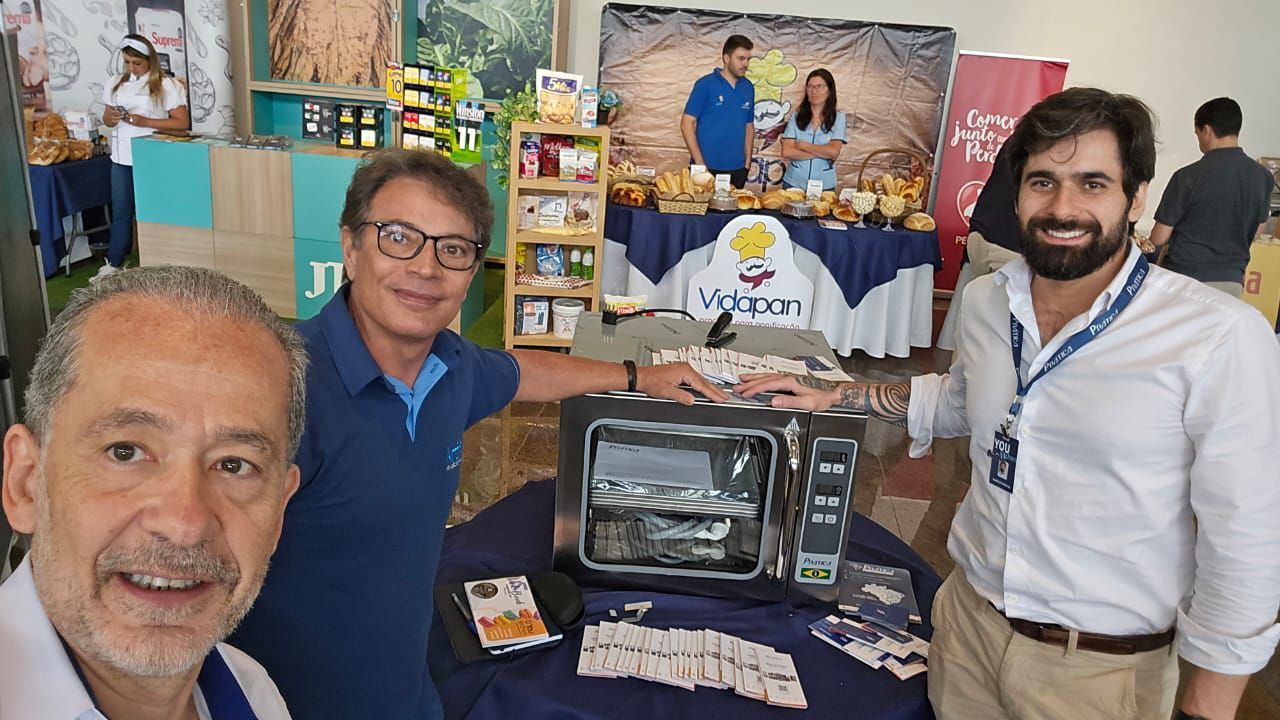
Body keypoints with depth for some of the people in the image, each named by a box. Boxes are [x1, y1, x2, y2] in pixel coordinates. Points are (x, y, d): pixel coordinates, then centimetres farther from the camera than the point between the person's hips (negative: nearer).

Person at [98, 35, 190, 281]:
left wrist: (144, 121, -18)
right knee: (120, 212, 9)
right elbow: (106, 117, 18)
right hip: (122, 157, 5)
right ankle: (114, 263, 17)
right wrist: (111, 118, -7)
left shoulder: (166, 85, -6)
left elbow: (182, 123, -11)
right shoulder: (115, 84, 10)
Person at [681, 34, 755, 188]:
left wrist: (747, 161, 7)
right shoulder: (705, 84, -6)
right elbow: (687, 124, -8)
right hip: (708, 167, -4)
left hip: (737, 170, 5)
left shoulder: (748, 88, 8)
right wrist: (700, 163, -12)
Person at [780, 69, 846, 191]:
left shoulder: (838, 118, 0)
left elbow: (834, 152, -13)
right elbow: (786, 152, -10)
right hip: (793, 183, 1)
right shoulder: (796, 117, 2)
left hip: (824, 186, -1)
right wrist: (821, 153, -13)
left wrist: (802, 145, -10)